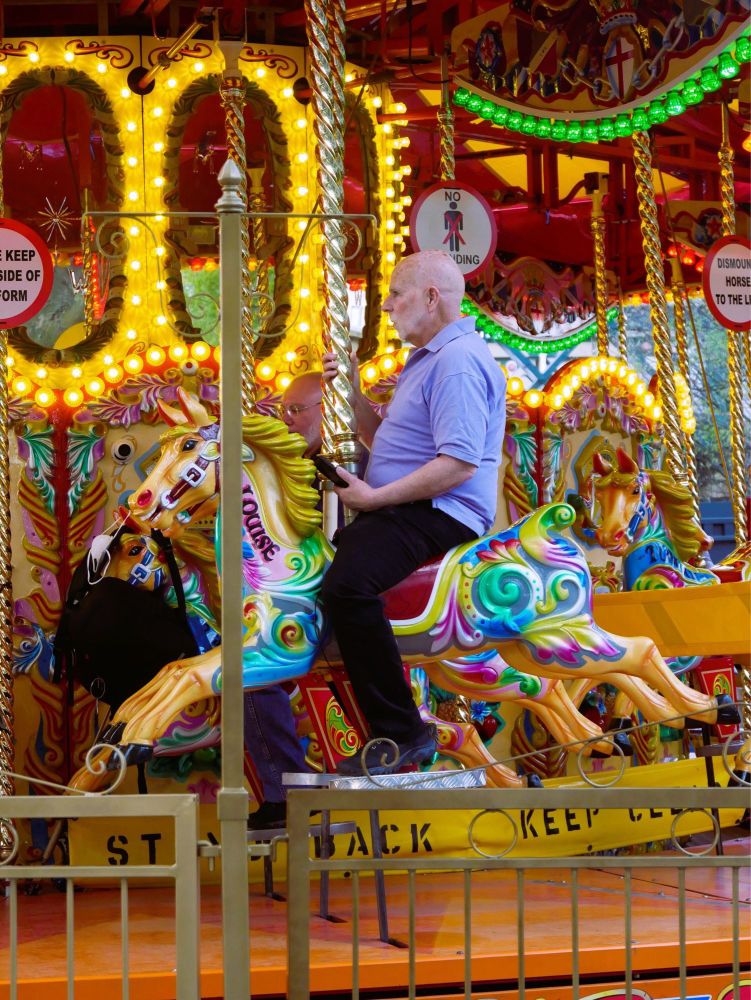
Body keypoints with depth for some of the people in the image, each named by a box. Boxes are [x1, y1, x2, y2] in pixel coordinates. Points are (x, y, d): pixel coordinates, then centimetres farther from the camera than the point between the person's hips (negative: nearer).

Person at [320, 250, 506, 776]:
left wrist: (376, 498, -19)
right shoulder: (426, 358, 23)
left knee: (348, 582, -33)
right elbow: (384, 441, 27)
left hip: (441, 512, -12)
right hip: (402, 508, 12)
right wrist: (352, 392, 12)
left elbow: (459, 463, -24)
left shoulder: (458, 361, -13)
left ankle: (401, 733, -28)